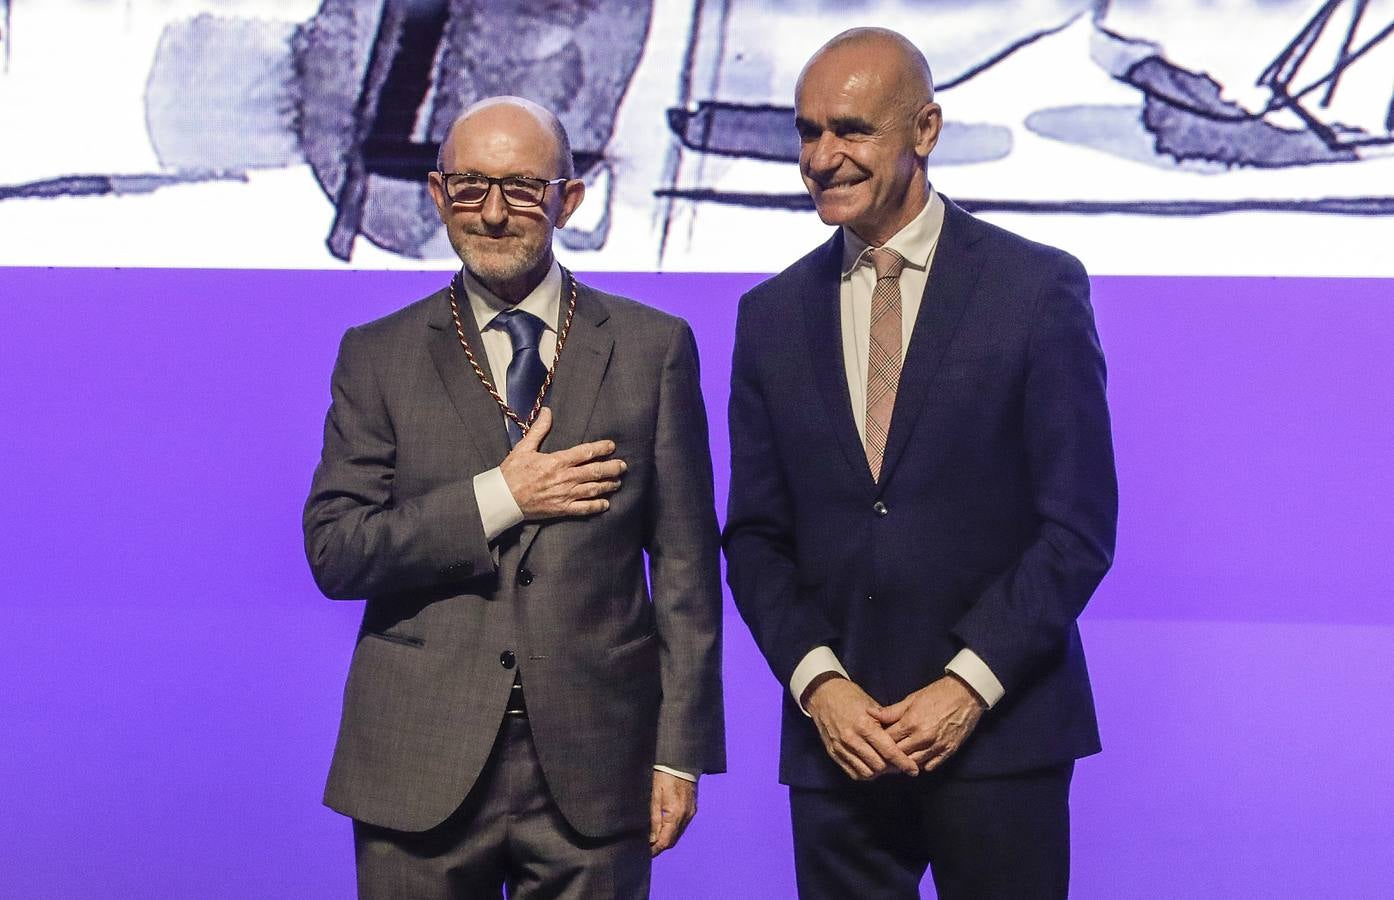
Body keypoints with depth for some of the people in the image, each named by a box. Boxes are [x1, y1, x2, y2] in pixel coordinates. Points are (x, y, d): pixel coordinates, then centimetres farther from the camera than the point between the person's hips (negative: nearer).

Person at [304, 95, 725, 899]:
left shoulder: (653, 347, 4)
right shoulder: (378, 356, 5)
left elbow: (686, 565, 3)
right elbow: (334, 553, -3)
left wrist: (681, 750, -1)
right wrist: (496, 499, -13)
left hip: (593, 766, 0)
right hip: (422, 771, 0)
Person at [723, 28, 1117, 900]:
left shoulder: (1038, 288, -3)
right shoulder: (772, 314, 8)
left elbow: (1079, 524, -5)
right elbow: (755, 535, 8)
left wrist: (970, 685, -11)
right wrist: (818, 682, -6)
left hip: (1000, 728, -2)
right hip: (838, 732, 3)